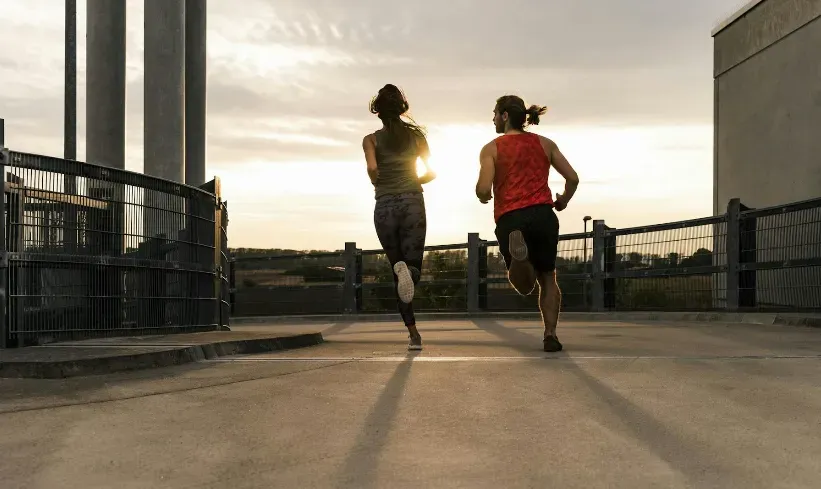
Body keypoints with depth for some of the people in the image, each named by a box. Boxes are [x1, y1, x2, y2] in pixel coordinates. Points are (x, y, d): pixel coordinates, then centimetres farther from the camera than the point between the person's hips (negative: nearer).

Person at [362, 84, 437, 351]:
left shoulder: (372, 139, 3)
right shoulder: (416, 134, 9)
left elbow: (372, 168, -15)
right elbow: (431, 172, 9)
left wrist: (380, 184, 6)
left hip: (385, 206, 0)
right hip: (413, 203, 0)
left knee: (397, 271, 11)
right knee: (413, 267, 1)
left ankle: (413, 332, -3)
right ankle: (407, 269, -38)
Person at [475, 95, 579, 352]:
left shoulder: (491, 149, 6)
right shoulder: (545, 143, 14)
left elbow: (483, 189, -6)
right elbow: (572, 178, 9)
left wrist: (482, 197, 17)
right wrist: (562, 201, 27)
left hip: (509, 219, -2)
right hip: (543, 215, 2)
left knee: (524, 286, 6)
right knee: (547, 279, 19)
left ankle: (518, 253, -26)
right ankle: (550, 334, 6)